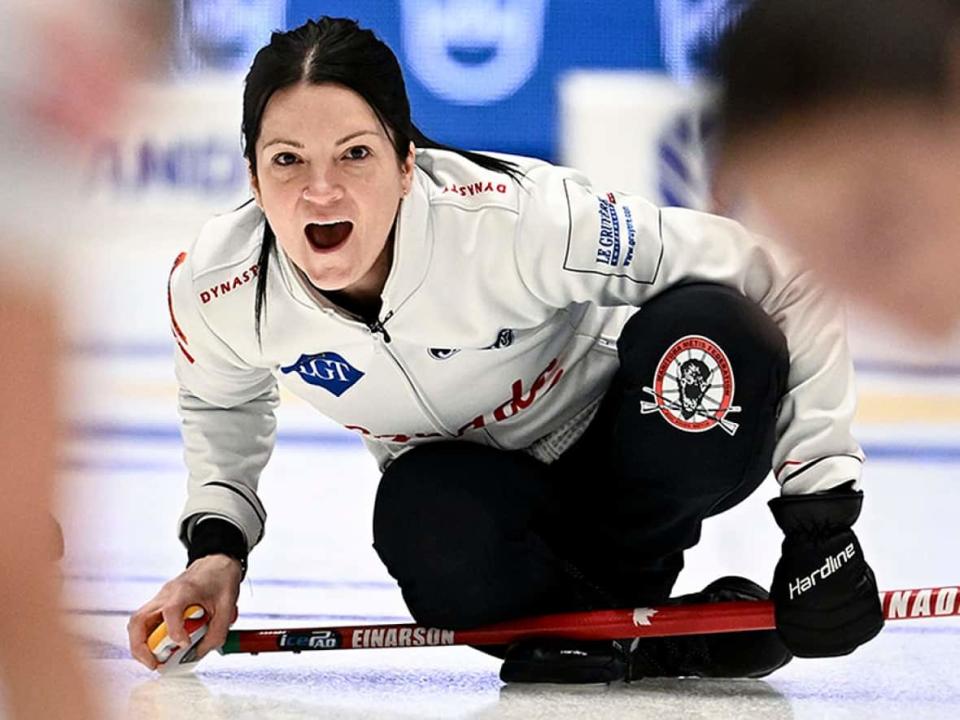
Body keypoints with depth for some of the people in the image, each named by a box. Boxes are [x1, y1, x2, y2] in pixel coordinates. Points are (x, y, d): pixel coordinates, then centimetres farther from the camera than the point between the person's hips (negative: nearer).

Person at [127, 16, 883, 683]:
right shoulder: (213, 289, -20)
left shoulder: (516, 217, -35)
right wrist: (216, 545, -7)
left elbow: (783, 290, -27)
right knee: (430, 534, -36)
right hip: (475, 485, 1)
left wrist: (821, 512, -27)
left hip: (619, 456, -1)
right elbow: (224, 405, 9)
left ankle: (618, 584, -8)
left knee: (710, 333, -35)